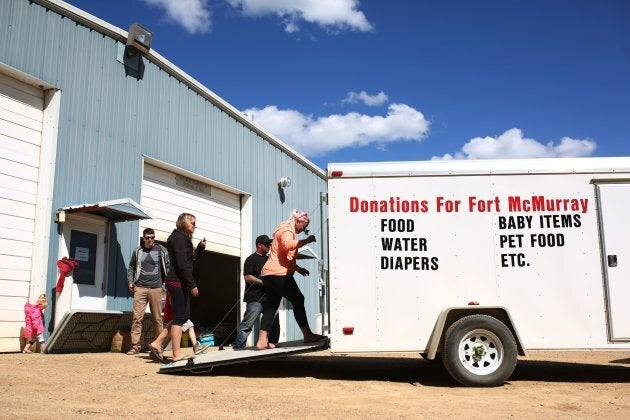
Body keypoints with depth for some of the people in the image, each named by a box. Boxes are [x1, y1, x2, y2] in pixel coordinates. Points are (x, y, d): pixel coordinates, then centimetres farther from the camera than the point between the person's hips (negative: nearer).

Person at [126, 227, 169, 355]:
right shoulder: (137, 251, 10)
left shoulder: (161, 250, 5)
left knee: (157, 318, 3)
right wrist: (130, 282, 8)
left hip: (156, 288, -1)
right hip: (140, 288, 1)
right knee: (137, 317, -4)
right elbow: (131, 267, 19)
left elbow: (167, 266, 10)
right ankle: (135, 345, -1)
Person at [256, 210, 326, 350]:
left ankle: (262, 341, 3)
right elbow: (288, 245, -30)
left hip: (268, 274, 11)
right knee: (298, 300, -5)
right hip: (278, 274, -11)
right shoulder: (286, 230, -6)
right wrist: (306, 241, -23)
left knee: (272, 306, 8)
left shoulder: (287, 230, 28)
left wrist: (297, 268, 27)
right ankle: (307, 335, -2)